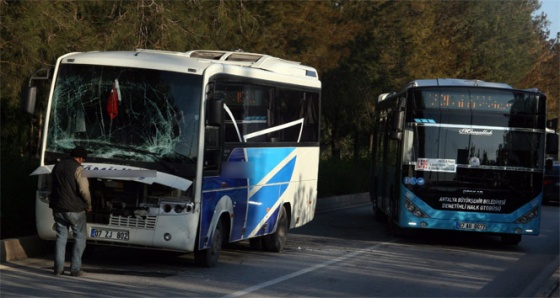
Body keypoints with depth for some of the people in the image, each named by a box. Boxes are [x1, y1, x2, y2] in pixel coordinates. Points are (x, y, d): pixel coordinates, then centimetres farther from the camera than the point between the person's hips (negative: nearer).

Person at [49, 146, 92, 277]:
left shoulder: (57, 166, 10)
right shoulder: (77, 168, -13)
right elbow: (84, 190, -18)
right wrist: (88, 205, -3)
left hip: (58, 208, 6)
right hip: (74, 209, -6)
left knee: (61, 237, 11)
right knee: (80, 238, 4)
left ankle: (58, 268, 6)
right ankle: (75, 268, -1)